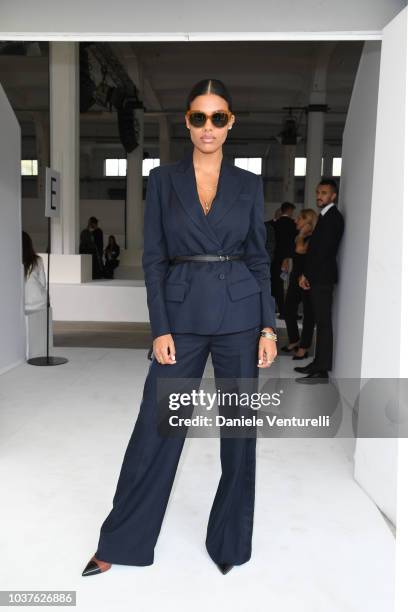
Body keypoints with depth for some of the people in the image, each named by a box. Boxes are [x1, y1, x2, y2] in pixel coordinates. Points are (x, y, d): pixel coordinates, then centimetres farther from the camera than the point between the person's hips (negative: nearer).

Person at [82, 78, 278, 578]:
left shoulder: (248, 184, 7)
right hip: (181, 315, -1)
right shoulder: (163, 179, 4)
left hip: (239, 313, 1)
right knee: (155, 429, 3)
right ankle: (120, 542, 24)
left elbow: (259, 258, 6)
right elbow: (153, 258, 0)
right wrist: (160, 328, -8)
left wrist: (268, 327, 0)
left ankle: (229, 541, 29)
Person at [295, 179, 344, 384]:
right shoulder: (326, 216, 19)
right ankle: (318, 363, 18)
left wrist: (306, 273, -10)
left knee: (323, 322, -7)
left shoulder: (333, 217, -11)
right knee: (321, 321, 11)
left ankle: (322, 371, -4)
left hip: (322, 277, -9)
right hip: (318, 276, 9)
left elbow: (323, 249, -17)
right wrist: (306, 273, 9)